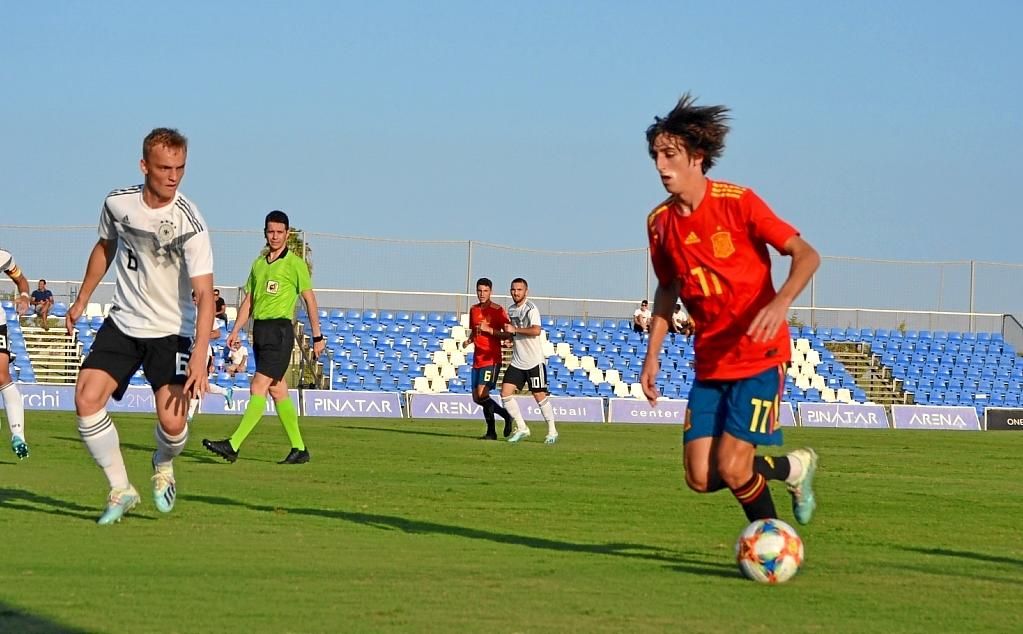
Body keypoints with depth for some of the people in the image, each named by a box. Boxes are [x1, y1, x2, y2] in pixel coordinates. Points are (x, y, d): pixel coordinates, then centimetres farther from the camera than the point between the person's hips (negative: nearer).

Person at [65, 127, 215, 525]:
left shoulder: (189, 222, -20)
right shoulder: (118, 203, -6)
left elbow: (204, 293, -24)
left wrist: (199, 356, -35)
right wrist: (82, 300, 23)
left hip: (170, 331, -3)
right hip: (122, 323, 3)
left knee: (172, 423, -16)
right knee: (86, 400, -15)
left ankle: (163, 464, 22)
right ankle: (121, 489, 1)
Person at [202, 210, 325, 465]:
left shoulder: (295, 264, -3)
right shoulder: (259, 263, 16)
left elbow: (310, 300, -1)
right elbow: (249, 301, 19)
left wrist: (317, 336, -2)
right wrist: (235, 331, 10)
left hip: (280, 331, -7)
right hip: (259, 329, 7)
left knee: (258, 387, -14)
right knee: (278, 391, 8)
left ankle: (233, 446, -21)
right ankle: (299, 449, 15)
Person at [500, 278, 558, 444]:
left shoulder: (531, 309, -12)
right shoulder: (511, 309, 12)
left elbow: (536, 330, -27)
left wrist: (515, 330, -25)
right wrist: (508, 335, 4)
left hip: (534, 361, -7)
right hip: (517, 361, 7)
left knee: (539, 395, -2)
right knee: (505, 393, -4)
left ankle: (552, 431, 12)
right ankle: (521, 428, 6)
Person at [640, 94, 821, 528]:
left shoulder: (737, 202, -13)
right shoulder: (660, 222, 4)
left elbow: (806, 254, -14)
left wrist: (780, 302, -33)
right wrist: (652, 355, 14)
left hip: (758, 354, -6)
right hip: (710, 361, 6)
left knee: (731, 467, -16)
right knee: (700, 478, -3)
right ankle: (793, 468, 23)